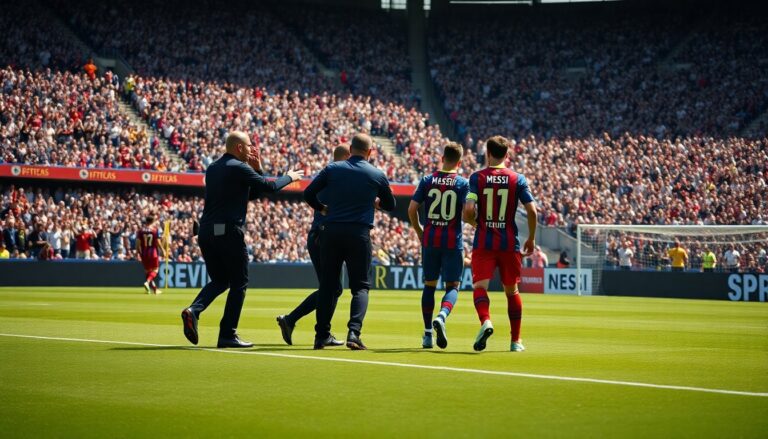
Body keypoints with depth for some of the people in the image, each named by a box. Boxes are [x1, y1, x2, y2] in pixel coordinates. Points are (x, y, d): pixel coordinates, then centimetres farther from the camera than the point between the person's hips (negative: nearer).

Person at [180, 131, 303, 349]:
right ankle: (227, 335, 1)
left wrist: (257, 169, 17)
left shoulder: (212, 169, 18)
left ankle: (193, 310, -8)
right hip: (229, 232, -8)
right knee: (239, 284, 3)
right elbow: (269, 187, -7)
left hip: (206, 231, 8)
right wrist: (289, 177, 10)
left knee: (219, 281, 18)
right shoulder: (239, 168, -7)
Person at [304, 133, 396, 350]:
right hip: (359, 233, -2)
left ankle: (322, 335, 10)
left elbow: (308, 194, 4)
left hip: (331, 232, 2)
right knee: (360, 286, 4)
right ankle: (354, 332, -15)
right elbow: (390, 205, 15)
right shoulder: (377, 175, 2)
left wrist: (322, 209, 22)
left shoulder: (332, 169, 3)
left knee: (327, 284, 11)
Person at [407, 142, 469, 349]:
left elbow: (412, 209, 0)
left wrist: (419, 232, 14)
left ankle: (428, 333, 11)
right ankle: (441, 317, -25)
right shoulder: (463, 183, -4)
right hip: (453, 241, -2)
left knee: (429, 285, 12)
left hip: (430, 239, 2)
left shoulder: (427, 181, 3)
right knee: (453, 286, 4)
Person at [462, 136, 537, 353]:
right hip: (509, 243, 2)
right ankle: (516, 340, 19)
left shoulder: (477, 177, -2)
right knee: (512, 290, 14)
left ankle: (485, 320, -36)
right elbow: (532, 211, -4)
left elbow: (468, 211, -11)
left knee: (479, 286, -5)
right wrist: (531, 239, 9)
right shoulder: (518, 179, 2)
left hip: (483, 243, -2)